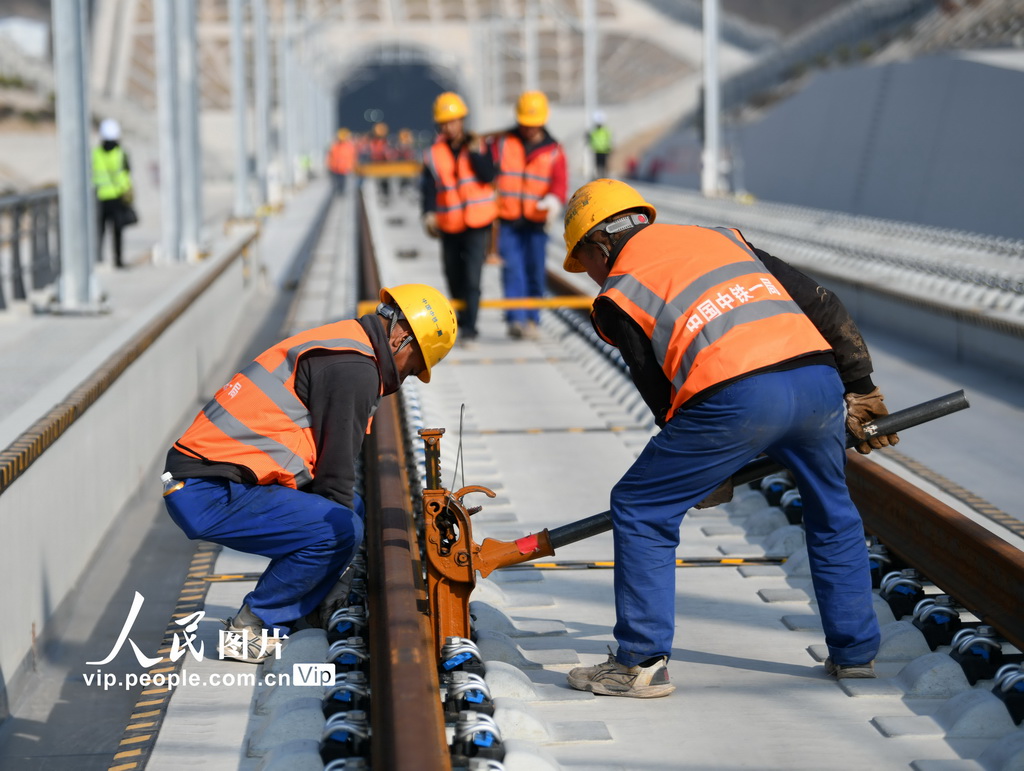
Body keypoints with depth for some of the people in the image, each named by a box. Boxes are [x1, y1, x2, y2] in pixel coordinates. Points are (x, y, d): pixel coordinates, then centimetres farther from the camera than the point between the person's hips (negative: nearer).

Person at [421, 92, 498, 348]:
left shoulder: (479, 146, -1)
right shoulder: (434, 153, -1)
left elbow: (489, 176, -11)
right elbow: (428, 186, -9)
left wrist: (475, 153, -20)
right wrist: (429, 214, -22)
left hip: (478, 223, -2)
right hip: (449, 226, 3)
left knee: (472, 278, -11)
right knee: (454, 277, 13)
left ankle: (469, 330, -10)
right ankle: (463, 318, 34)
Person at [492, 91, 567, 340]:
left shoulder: (553, 151, 7)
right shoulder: (503, 143, 7)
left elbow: (560, 182, -5)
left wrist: (554, 200, -26)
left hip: (537, 221, 1)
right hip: (508, 219, -1)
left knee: (535, 272, 4)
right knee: (512, 270, -10)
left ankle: (532, 319, 14)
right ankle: (516, 319, -15)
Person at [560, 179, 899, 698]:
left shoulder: (616, 295, 15)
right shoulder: (720, 237, 29)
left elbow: (663, 395, 12)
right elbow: (821, 304, 24)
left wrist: (708, 474, 24)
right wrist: (858, 388, 29)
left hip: (737, 397, -5)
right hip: (818, 378, 6)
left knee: (640, 511, 11)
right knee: (832, 515, 29)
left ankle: (641, 663, 13)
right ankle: (855, 653, 35)